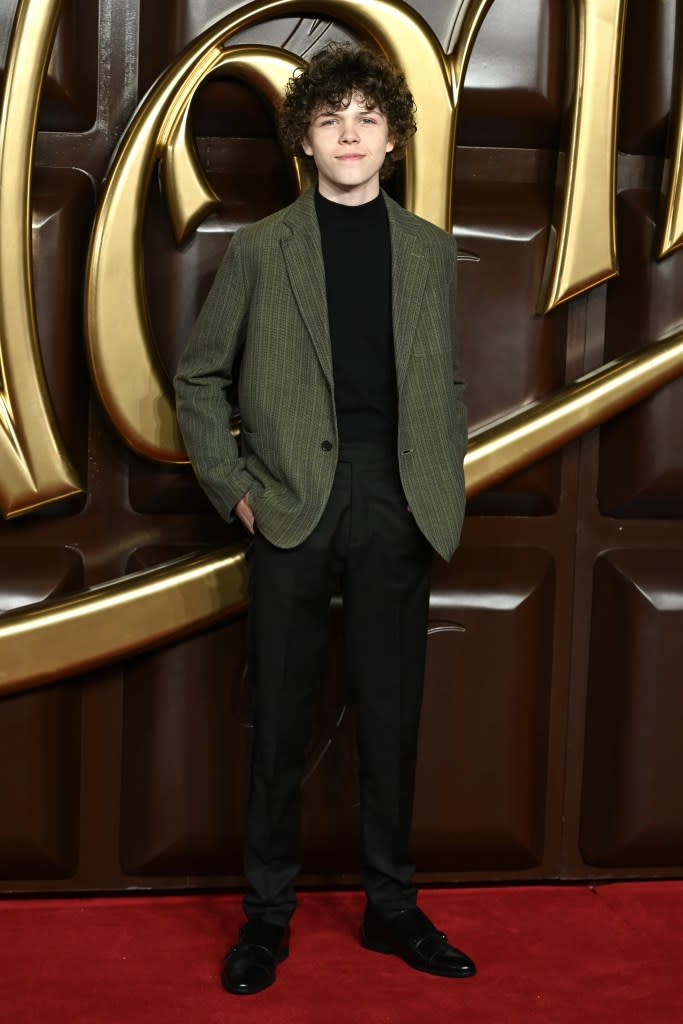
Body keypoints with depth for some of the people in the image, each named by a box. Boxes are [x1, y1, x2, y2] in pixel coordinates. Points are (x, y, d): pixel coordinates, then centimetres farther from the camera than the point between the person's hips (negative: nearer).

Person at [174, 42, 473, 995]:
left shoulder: (430, 250, 10)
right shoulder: (260, 248, 3)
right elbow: (200, 376, 8)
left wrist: (446, 485, 7)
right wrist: (231, 487, 1)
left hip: (396, 513, 2)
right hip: (293, 512, -2)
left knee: (392, 715, 9)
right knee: (281, 719, 4)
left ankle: (392, 907, 22)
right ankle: (267, 915, 17)